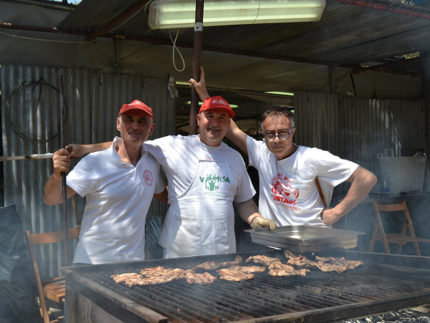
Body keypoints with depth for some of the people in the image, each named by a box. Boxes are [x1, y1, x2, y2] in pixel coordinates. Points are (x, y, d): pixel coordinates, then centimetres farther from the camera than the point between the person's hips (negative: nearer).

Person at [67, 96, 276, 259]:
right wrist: (86, 148, -7)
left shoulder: (235, 158, 13)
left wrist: (255, 219, 2)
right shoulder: (176, 146, -2)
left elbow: (244, 200, 20)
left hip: (224, 253, 4)